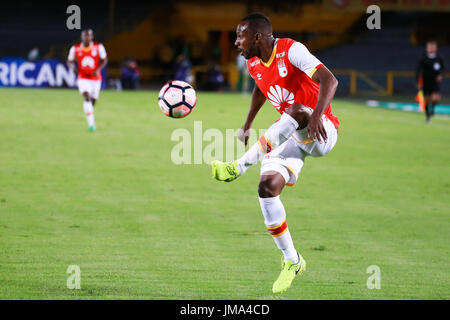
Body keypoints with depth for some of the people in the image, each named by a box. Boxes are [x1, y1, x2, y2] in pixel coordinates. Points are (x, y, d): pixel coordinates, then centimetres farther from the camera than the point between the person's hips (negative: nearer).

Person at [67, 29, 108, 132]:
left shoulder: (98, 47, -7)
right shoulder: (75, 49, -5)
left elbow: (104, 60, 3)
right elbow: (70, 61, 6)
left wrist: (98, 69, -15)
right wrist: (72, 66, -17)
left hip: (95, 78, 2)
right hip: (83, 78, -2)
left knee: (92, 101, 9)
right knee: (87, 97, -24)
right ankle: (91, 123, -30)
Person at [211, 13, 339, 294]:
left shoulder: (291, 51, -18)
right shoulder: (254, 63, 7)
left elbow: (329, 80, -30)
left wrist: (316, 115, -44)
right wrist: (247, 125, 34)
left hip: (321, 133, -7)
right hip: (290, 138, 7)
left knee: (297, 112, -39)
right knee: (267, 187, -14)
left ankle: (240, 166, -37)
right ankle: (292, 261, -2)